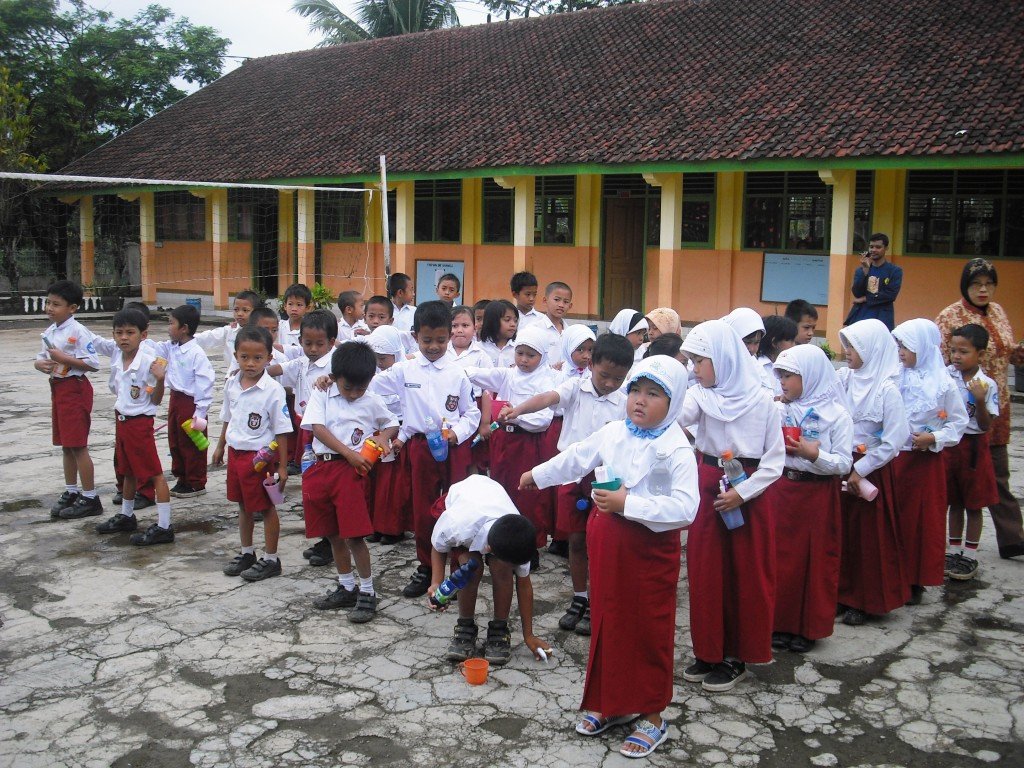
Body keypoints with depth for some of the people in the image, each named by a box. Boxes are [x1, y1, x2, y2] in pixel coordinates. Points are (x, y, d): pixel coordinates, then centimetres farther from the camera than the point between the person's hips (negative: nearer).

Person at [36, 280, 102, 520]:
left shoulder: (78, 332, -14)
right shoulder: (49, 332, 10)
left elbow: (93, 364, -19)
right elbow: (40, 358, 17)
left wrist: (63, 358, -23)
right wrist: (42, 364, -6)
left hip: (75, 388, -8)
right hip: (57, 387, 8)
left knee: (77, 445, -4)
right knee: (66, 445, 15)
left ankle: (90, 498, 3)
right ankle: (70, 493, 26)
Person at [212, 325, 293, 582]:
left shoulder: (273, 390, -18)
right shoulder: (231, 385, 1)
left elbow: (281, 431, -15)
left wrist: (282, 465, -14)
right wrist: (220, 446, 23)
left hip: (261, 455, -6)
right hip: (236, 453, 6)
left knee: (266, 507, 6)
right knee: (244, 506, 20)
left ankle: (271, 560, 19)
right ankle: (246, 553, 35)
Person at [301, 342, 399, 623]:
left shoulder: (371, 402, 5)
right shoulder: (321, 395, 4)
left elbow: (392, 424, 19)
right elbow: (317, 428, -9)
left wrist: (383, 436, -4)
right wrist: (349, 453, -17)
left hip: (352, 471, -2)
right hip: (322, 467, 3)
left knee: (354, 534, -7)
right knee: (334, 534, 12)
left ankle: (367, 593, 6)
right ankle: (347, 588, 28)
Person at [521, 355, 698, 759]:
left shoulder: (677, 450, -18)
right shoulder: (613, 433, 1)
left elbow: (685, 508, -28)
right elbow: (576, 458, 19)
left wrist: (629, 504, -30)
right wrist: (537, 474, 31)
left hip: (651, 547, -6)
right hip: (608, 541, 6)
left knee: (649, 631, 6)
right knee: (607, 622, 16)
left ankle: (652, 716, 23)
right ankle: (611, 703, 34)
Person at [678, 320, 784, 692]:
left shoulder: (762, 399, -8)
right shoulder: (699, 395, -3)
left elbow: (776, 458, -6)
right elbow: (676, 419, -24)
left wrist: (742, 492, -15)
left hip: (752, 492, -3)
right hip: (709, 490, 3)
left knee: (747, 574, 5)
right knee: (705, 571, 8)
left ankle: (736, 655, 19)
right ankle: (708, 650, 23)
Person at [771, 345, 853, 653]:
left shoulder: (837, 415, -8)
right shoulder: (781, 411, 3)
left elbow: (844, 464, -11)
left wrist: (814, 454, -24)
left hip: (819, 494, -4)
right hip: (782, 488, 4)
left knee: (816, 560, 6)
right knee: (782, 558, 9)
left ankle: (809, 627, 20)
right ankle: (781, 623, 22)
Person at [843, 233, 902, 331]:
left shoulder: (895, 271, 5)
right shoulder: (861, 270, 13)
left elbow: (891, 295, -7)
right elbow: (857, 293, -1)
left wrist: (865, 299, -7)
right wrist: (865, 270, -10)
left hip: (881, 319, -3)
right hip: (859, 317, 3)